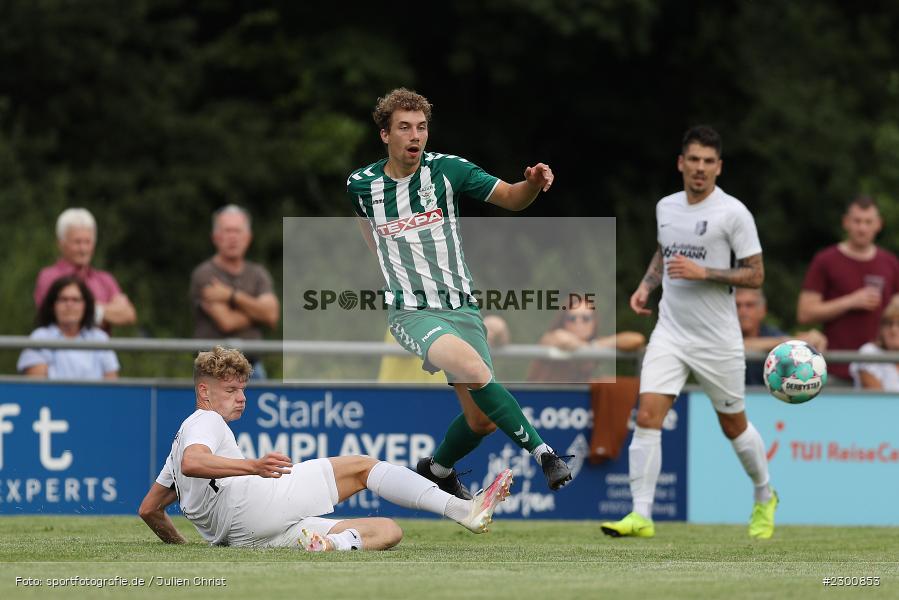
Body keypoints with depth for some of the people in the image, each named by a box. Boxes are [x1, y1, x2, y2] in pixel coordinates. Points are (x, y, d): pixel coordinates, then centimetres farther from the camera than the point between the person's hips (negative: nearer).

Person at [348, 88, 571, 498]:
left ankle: (437, 469, 32)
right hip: (411, 311, -3)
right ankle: (543, 453, -27)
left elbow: (511, 198, -1)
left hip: (461, 307, 3)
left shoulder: (447, 169, -2)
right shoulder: (361, 185, 0)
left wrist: (533, 184, -22)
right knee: (473, 370, -32)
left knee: (481, 420, 2)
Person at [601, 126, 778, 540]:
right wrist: (646, 285, 9)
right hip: (670, 332, 4)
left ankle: (764, 498, 36)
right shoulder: (665, 208, 7)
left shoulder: (733, 213, -10)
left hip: (718, 340, -4)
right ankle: (641, 516, -15)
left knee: (733, 426, 10)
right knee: (647, 416, -13)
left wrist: (703, 272, -21)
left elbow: (755, 275, -10)